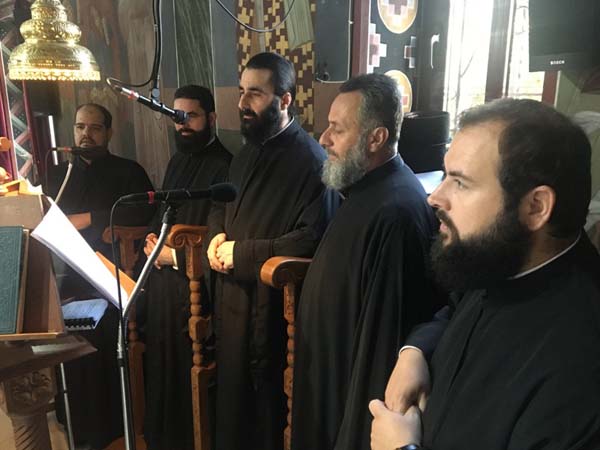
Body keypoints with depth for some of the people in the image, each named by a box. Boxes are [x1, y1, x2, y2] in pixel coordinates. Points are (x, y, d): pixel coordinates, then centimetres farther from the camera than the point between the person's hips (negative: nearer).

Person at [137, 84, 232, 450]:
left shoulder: (225, 168, -16)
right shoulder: (178, 161, 13)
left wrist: (175, 256, -13)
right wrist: (153, 236, 4)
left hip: (193, 286, -8)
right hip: (161, 279, 8)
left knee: (185, 370, 6)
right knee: (160, 365, 19)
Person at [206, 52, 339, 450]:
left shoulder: (311, 160, -18)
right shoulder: (250, 151, 11)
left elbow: (312, 238, -24)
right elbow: (223, 205, 23)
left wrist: (242, 252, -18)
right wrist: (217, 236, 0)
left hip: (271, 303, -8)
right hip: (233, 294, 9)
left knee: (267, 400, 11)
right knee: (232, 393, 23)